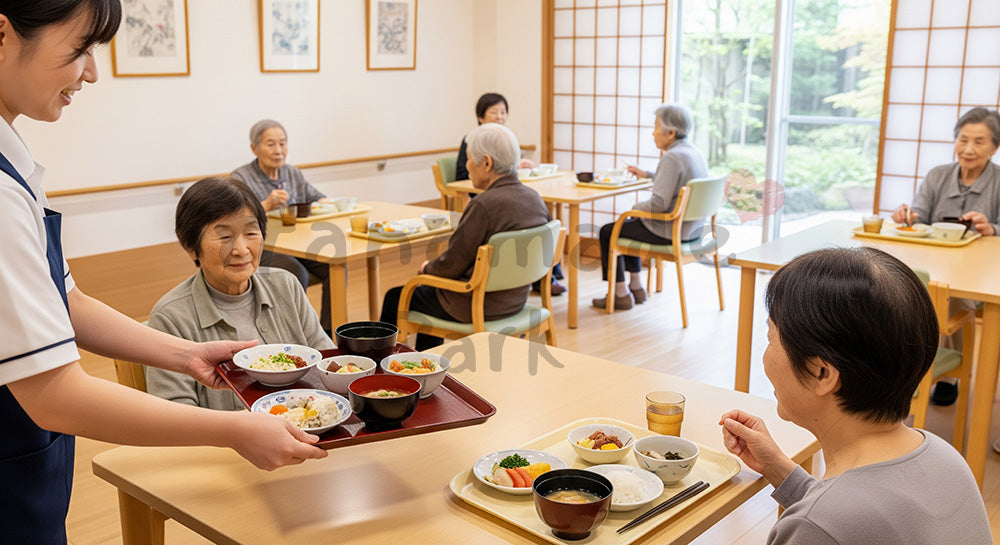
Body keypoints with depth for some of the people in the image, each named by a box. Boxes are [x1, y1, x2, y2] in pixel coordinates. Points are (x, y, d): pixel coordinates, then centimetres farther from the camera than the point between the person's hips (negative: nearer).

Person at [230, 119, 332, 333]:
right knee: (297, 273, -34)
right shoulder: (240, 178, -5)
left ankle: (328, 334, -12)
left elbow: (317, 198, 22)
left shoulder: (293, 174, 15)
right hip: (258, 251, -6)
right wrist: (266, 205, -31)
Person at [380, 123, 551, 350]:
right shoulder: (534, 198, -1)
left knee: (395, 298, 14)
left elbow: (451, 265, -20)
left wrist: (427, 267, 3)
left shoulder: (484, 205, -26)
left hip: (476, 307, -8)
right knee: (428, 289, 33)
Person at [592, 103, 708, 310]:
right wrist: (646, 175, 25)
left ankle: (621, 295, 12)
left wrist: (636, 208, -9)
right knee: (629, 225, 30)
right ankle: (636, 286, 32)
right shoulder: (694, 152, 8)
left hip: (670, 232, -10)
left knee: (607, 232, 5)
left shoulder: (672, 157, -22)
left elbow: (659, 204, -27)